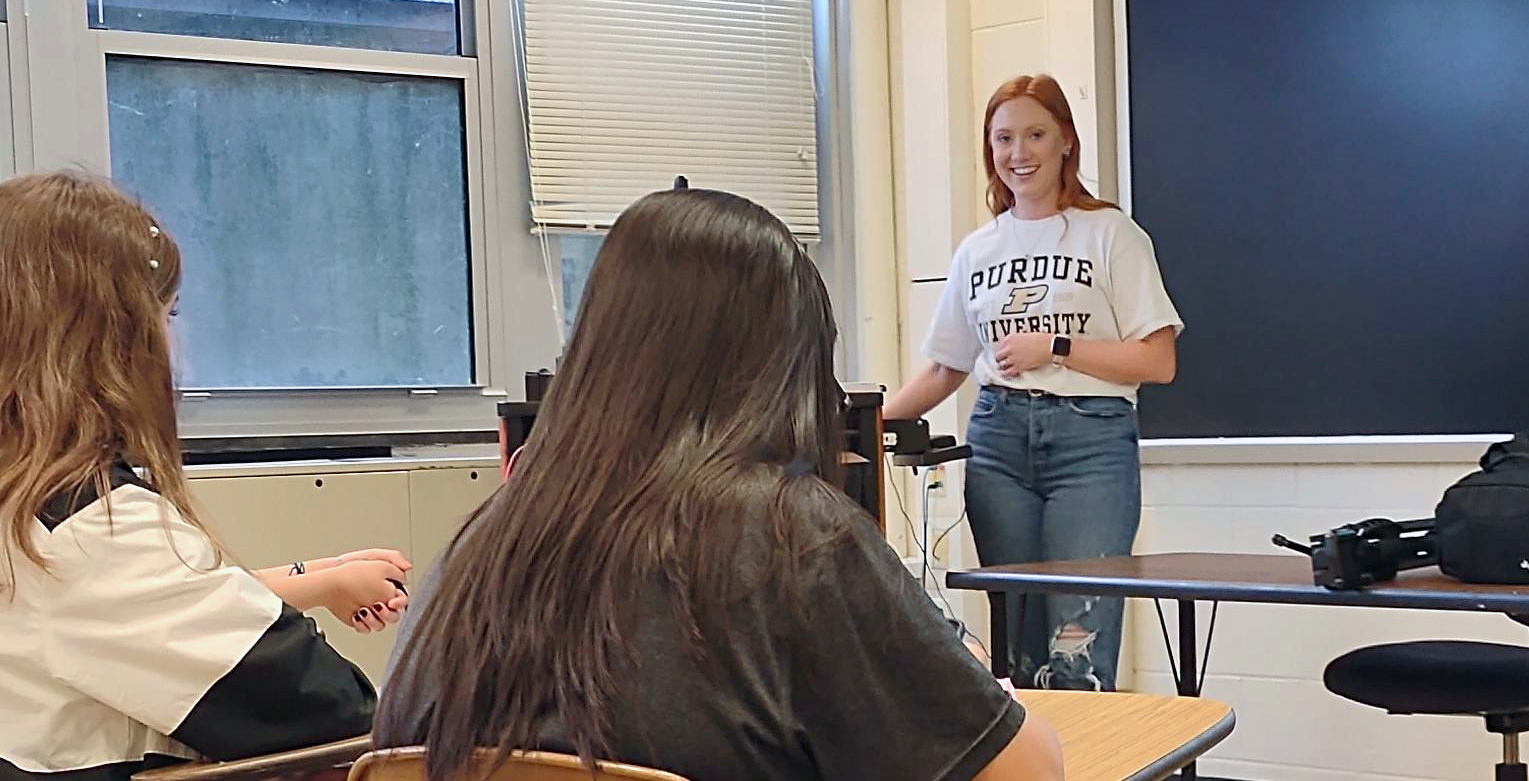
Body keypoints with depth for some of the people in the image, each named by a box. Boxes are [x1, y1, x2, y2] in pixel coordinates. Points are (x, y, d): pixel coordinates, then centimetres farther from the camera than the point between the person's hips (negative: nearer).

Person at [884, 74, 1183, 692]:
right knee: (1021, 651, 5)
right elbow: (944, 368, 19)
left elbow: (1157, 362, -3)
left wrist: (1054, 347, -9)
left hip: (1091, 439, -4)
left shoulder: (1111, 235, 3)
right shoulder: (976, 251, 15)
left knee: (1078, 655, -11)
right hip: (997, 441, 4)